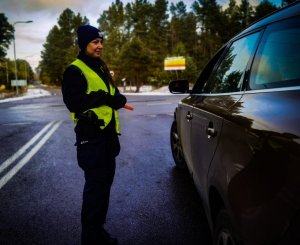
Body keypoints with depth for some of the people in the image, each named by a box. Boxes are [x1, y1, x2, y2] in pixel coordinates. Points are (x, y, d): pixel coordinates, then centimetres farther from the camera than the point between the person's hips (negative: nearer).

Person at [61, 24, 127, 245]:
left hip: (108, 134, 8)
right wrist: (105, 97, -17)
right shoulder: (75, 70, -9)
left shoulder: (102, 68, 17)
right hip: (91, 136, -8)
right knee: (95, 187, -3)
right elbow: (74, 103, -22)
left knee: (105, 183, 15)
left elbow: (119, 99, 10)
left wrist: (113, 98, -12)